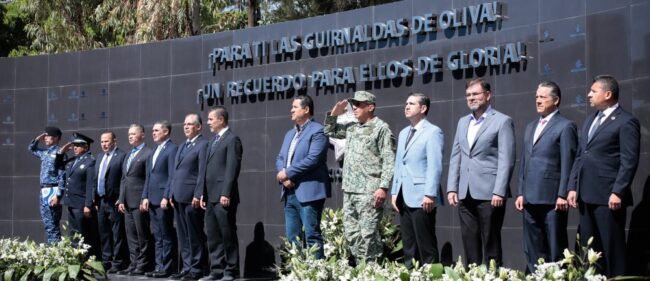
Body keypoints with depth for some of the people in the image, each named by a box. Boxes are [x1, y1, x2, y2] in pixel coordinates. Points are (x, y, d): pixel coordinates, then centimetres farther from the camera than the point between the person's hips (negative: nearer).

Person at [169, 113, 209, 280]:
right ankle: (187, 267, 16)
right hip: (178, 197, 8)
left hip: (191, 197, -8)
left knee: (195, 236, -2)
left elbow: (202, 173, -14)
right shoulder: (182, 146, 20)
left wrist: (198, 195, -19)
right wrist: (171, 194, 14)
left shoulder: (203, 145, -7)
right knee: (183, 236, 10)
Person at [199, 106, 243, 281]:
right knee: (213, 236, 9)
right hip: (211, 197, 9)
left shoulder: (232, 139, -6)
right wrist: (204, 194, 14)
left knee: (228, 235, -2)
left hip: (223, 197, -9)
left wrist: (226, 194, -19)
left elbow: (232, 168, -14)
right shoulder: (214, 141, 20)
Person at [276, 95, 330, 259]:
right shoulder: (290, 134, 20)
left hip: (308, 192, -8)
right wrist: (282, 175, -7)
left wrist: (288, 173, -14)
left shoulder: (317, 131, -7)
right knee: (292, 237, 11)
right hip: (290, 193, 8)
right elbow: (280, 158, 14)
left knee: (312, 236, -7)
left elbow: (312, 159, -19)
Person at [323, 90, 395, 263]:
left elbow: (389, 161, -11)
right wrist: (333, 114, 14)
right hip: (349, 190, 8)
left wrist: (383, 187, -18)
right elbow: (329, 132, 31)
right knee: (351, 233, 10)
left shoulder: (381, 128, -5)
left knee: (368, 235, -8)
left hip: (369, 192, -8)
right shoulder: (351, 128, 16)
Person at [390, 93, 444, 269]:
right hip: (404, 197, 8)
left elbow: (435, 166, -14)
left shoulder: (433, 132, -6)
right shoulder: (403, 133, 19)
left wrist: (430, 194, -20)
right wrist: (394, 192, 13)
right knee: (408, 245, 11)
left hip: (421, 197, -8)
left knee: (426, 245, -4)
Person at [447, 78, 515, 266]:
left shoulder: (502, 121, -1)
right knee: (470, 245, 8)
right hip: (465, 194, 6)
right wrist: (452, 188, 8)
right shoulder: (463, 122, 18)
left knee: (491, 245, -1)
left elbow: (506, 161, -8)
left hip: (490, 194, -6)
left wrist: (499, 192, -15)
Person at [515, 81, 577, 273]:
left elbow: (567, 164, -9)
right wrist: (520, 193, 11)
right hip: (530, 199, 7)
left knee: (555, 251, -1)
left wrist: (563, 195, -14)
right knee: (532, 251, 11)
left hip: (552, 199, -7)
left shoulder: (565, 126, -3)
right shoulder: (530, 127, 20)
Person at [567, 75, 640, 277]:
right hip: (586, 194, 8)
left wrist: (618, 192, -17)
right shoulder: (590, 120, 19)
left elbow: (629, 161, -12)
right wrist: (573, 187, 10)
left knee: (612, 248, -2)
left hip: (608, 196, -8)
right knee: (589, 249, 11)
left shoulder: (626, 121, -6)